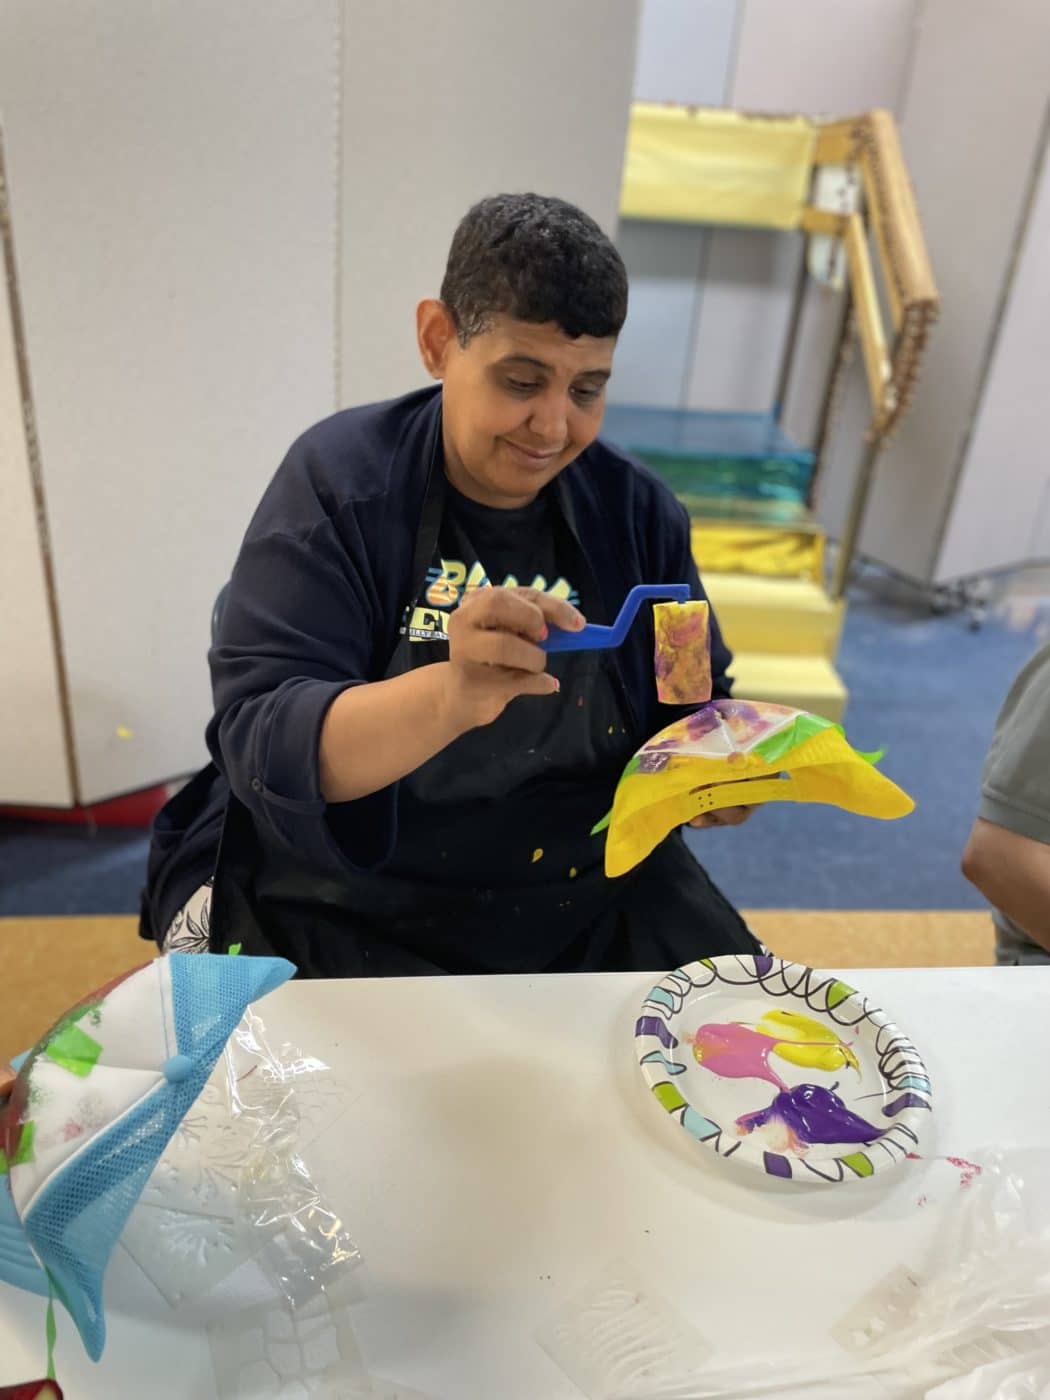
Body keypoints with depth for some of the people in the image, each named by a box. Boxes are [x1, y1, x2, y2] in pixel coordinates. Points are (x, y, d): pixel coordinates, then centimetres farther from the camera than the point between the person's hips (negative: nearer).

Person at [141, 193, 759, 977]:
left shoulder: (638, 511, -1)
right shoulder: (338, 478, -11)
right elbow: (262, 744, -20)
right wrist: (447, 697, -39)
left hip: (593, 909, 3)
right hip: (333, 912, -2)